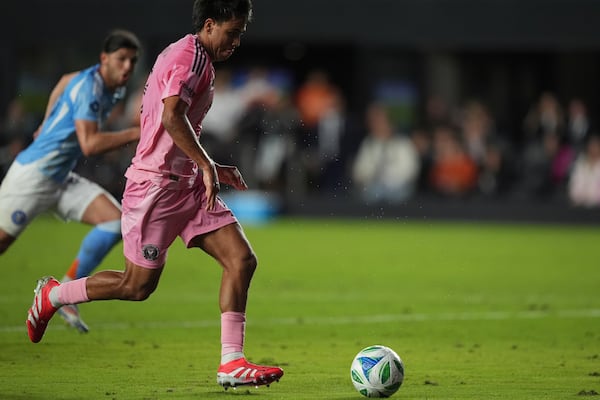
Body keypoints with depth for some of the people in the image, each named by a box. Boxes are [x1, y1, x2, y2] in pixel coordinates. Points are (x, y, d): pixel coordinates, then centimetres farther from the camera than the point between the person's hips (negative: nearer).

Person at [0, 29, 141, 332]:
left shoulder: (114, 89, 6)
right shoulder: (88, 86, -22)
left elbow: (65, 82, 27)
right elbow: (89, 144, -31)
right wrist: (135, 134, -29)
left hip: (63, 180, 8)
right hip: (32, 175, -8)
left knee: (115, 221, -9)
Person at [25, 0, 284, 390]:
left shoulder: (195, 59, 18)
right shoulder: (190, 56, -14)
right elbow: (172, 117, -29)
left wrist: (210, 167, 24)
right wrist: (207, 166, -28)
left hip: (188, 184, 10)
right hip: (156, 185, -10)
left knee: (242, 260, -6)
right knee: (138, 285, -3)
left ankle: (232, 363, -8)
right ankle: (52, 295, 20)